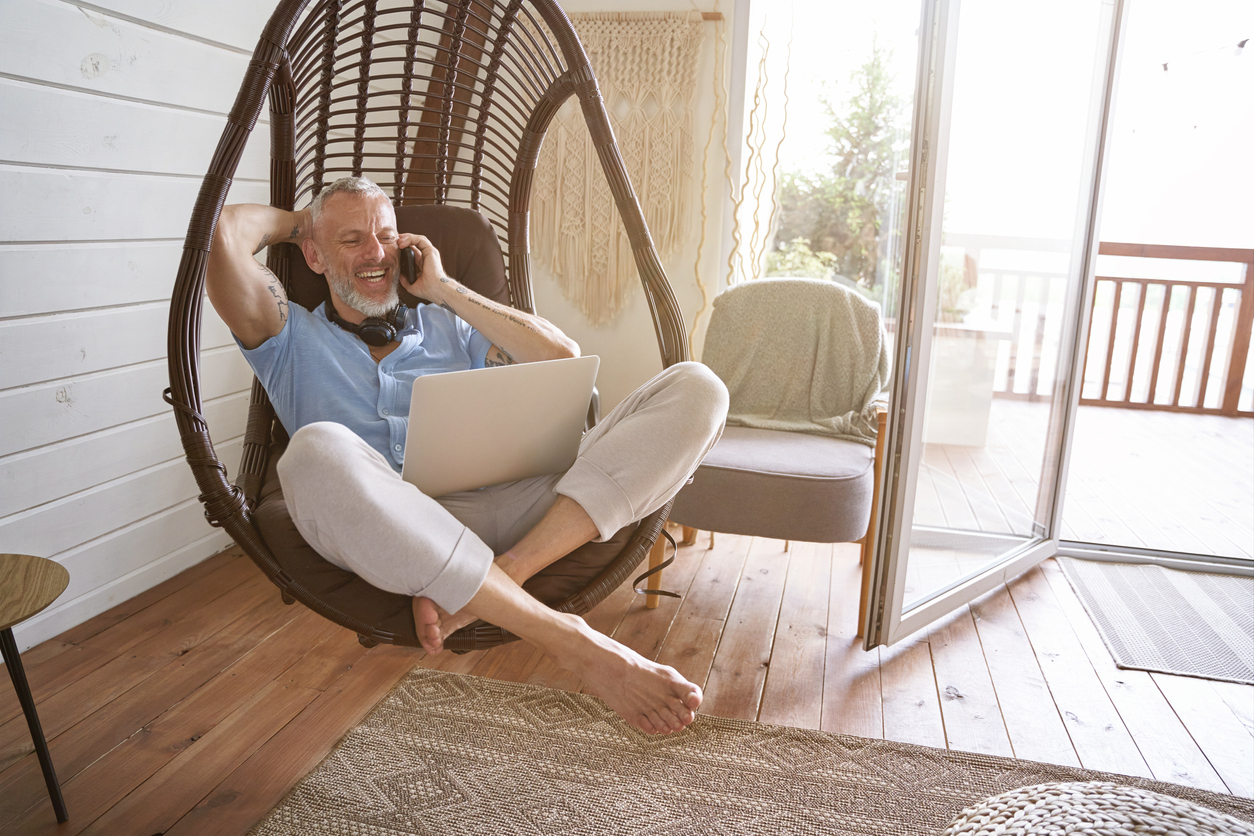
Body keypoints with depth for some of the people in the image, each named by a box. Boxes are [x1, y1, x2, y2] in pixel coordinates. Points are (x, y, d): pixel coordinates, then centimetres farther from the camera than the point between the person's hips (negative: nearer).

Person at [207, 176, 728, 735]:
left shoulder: (450, 326, 28)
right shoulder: (293, 340, 22)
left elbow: (563, 357, 12)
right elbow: (226, 232, 4)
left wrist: (443, 288, 16)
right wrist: (296, 221, 27)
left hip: (505, 507, 3)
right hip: (387, 531, -2)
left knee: (694, 388, -11)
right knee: (318, 451, -40)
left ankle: (507, 571, -31)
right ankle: (570, 642, -33)